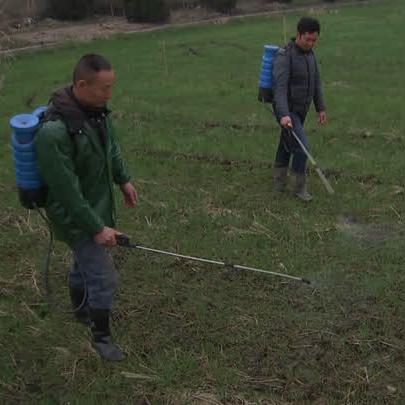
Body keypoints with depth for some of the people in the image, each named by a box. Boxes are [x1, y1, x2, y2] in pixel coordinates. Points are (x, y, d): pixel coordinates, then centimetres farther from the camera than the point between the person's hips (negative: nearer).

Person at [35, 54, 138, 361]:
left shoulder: (96, 108, -8)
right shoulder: (54, 131, -33)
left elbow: (111, 145, 13)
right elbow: (67, 191, -28)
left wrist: (123, 179, 19)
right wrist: (96, 227, -23)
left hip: (99, 204, 8)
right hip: (76, 216, -8)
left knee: (86, 262, 27)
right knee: (104, 277, 0)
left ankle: (82, 309, 52)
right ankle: (101, 336, 24)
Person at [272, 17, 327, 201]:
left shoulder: (309, 53, 5)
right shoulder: (284, 56, -23)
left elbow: (315, 82, 13)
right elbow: (280, 88, -32)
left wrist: (321, 108, 13)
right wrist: (284, 115, -44)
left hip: (299, 110, 8)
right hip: (286, 112, -8)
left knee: (287, 146, 17)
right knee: (301, 147, -13)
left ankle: (279, 182, 32)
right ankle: (300, 187, 4)